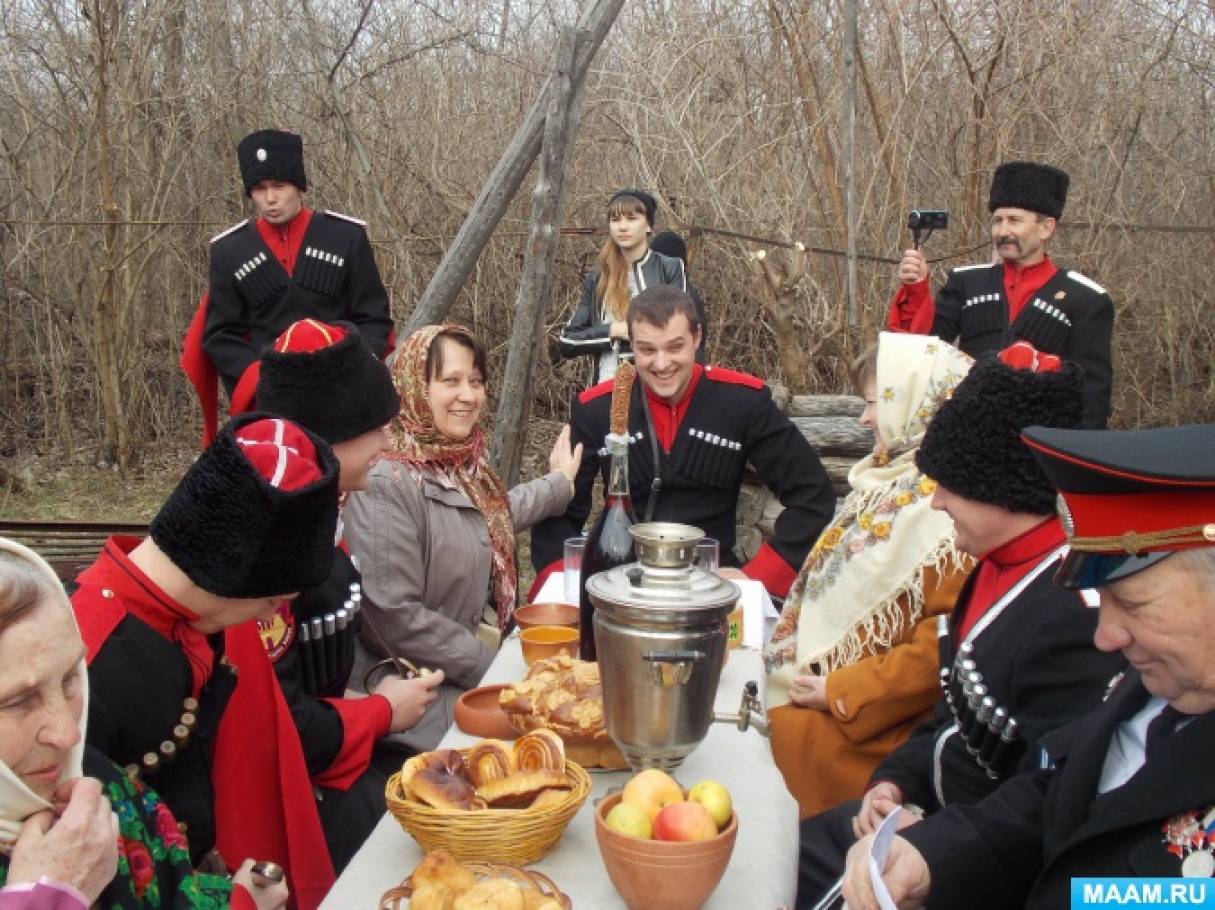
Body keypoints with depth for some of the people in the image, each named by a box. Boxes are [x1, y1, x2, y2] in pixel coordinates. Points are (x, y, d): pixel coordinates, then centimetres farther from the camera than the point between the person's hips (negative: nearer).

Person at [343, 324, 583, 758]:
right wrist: (492, 666, -17)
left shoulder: (460, 464, 3)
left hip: (472, 671, 8)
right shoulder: (386, 482, -22)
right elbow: (393, 617, -25)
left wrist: (559, 481, 35)